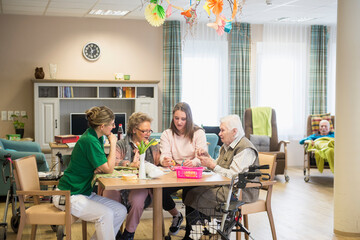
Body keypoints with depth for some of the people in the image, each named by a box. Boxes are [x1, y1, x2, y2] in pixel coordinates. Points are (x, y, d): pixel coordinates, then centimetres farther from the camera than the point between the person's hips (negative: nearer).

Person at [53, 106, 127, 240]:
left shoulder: (98, 138, 7)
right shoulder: (89, 141, -22)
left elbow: (104, 166, 13)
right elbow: (109, 169, -18)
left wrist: (99, 169, -10)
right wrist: (113, 143, -11)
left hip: (85, 193, 9)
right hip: (69, 196, -9)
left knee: (121, 211, -2)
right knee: (105, 214, -29)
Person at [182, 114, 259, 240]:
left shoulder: (245, 149, -15)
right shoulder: (227, 145, 15)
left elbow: (232, 175, -21)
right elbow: (218, 167, 18)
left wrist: (212, 165, -19)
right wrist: (208, 157, 3)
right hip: (225, 186, 9)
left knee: (198, 196, -19)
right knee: (192, 191, -7)